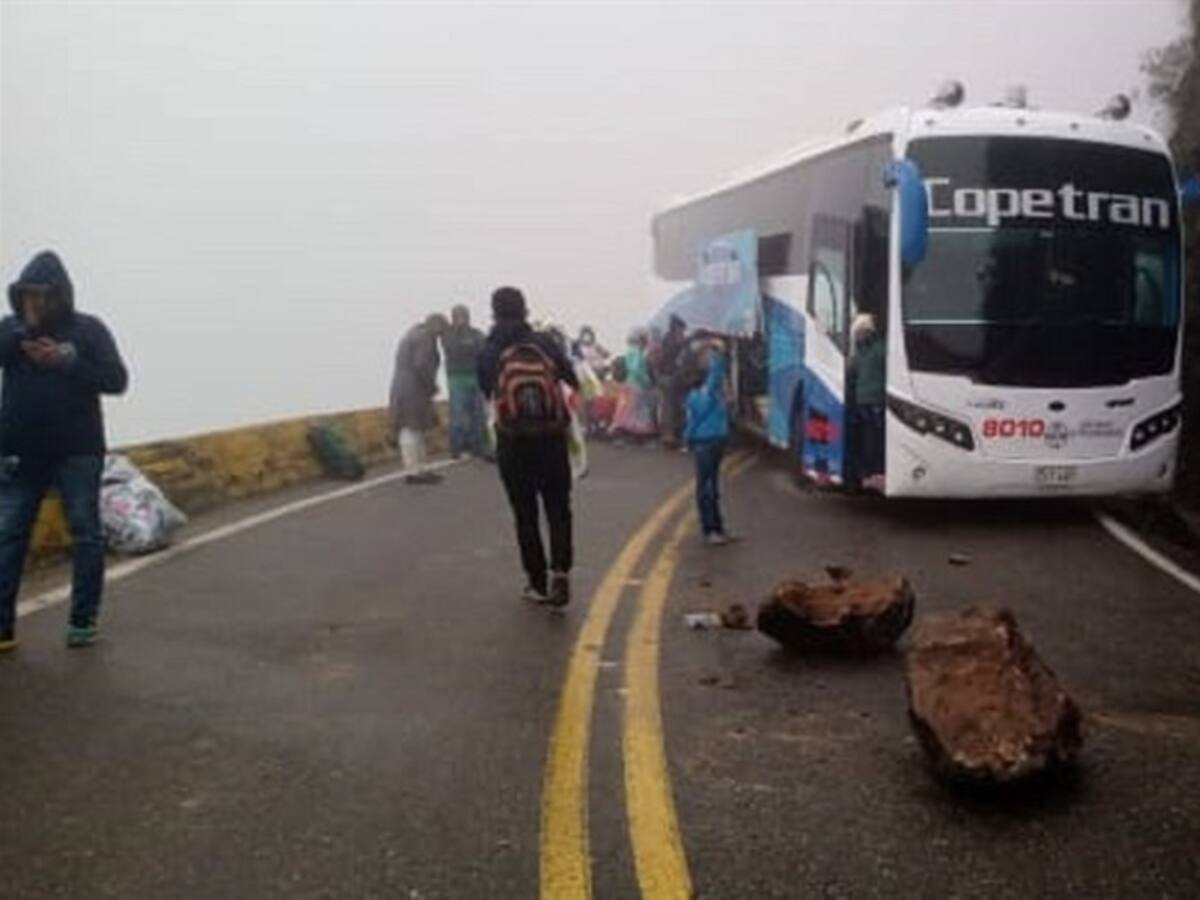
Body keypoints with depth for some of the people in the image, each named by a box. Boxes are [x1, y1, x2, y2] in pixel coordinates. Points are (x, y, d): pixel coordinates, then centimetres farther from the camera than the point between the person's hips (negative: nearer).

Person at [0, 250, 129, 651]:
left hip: (77, 452, -2)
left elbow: (116, 380, -7)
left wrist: (65, 362, -17)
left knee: (86, 535, 3)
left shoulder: (88, 329, -1)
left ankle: (83, 621, 12)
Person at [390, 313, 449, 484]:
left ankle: (418, 470, 13)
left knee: (416, 431, 11)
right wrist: (432, 387, -10)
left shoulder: (412, 335, 21)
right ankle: (413, 472, -10)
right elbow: (421, 365, -22)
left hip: (404, 390, 10)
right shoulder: (425, 338, -10)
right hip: (413, 391, -10)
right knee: (411, 429, -9)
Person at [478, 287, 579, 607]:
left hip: (513, 443, 0)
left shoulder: (489, 353, -2)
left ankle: (538, 583, 15)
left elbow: (486, 392, 3)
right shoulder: (547, 344, -2)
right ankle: (560, 571, -10)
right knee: (558, 510, 10)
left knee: (525, 514, 11)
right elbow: (573, 380, -1)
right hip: (552, 439, 0)